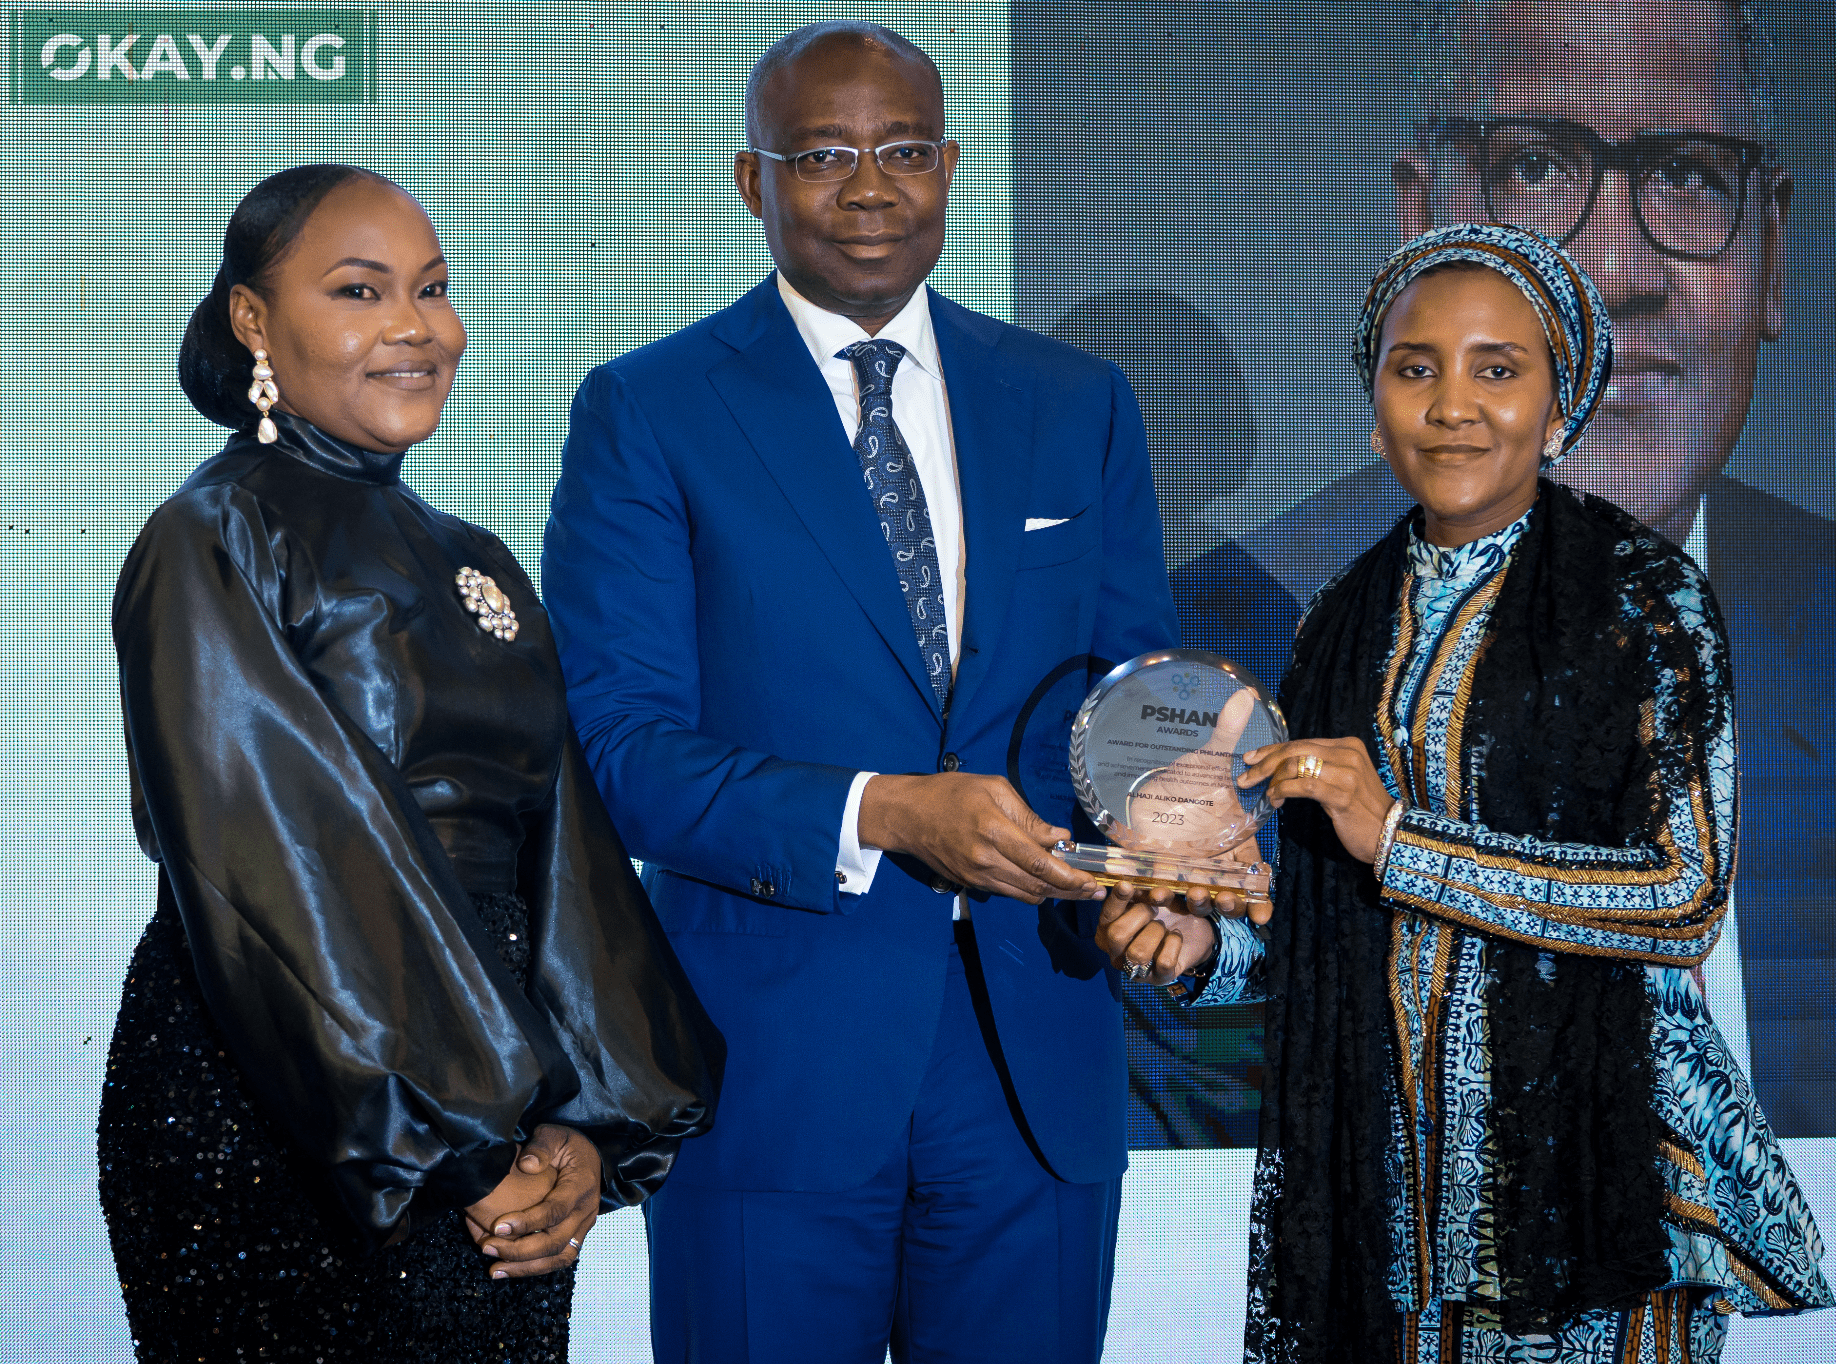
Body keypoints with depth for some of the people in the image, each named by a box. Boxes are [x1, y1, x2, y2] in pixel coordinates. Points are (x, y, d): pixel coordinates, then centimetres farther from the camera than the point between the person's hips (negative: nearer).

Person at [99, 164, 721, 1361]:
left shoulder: (479, 571, 13)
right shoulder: (214, 545, -7)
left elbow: (563, 847, 5)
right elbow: (286, 874, -15)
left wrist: (585, 1126, -8)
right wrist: (466, 1143, -18)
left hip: (495, 1158, 6)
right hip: (268, 1137, -6)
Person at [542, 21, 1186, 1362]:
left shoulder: (1080, 405, 10)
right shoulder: (646, 413, -2)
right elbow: (621, 744, -9)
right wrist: (879, 815, -23)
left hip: (1036, 1052, 3)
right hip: (770, 1062, -3)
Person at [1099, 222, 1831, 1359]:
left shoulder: (1647, 595, -7)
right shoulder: (1353, 616, 9)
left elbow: (1687, 895, -15)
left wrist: (1399, 839, -18)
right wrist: (1212, 942, -7)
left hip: (1588, 1136, -4)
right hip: (1386, 1159, 4)